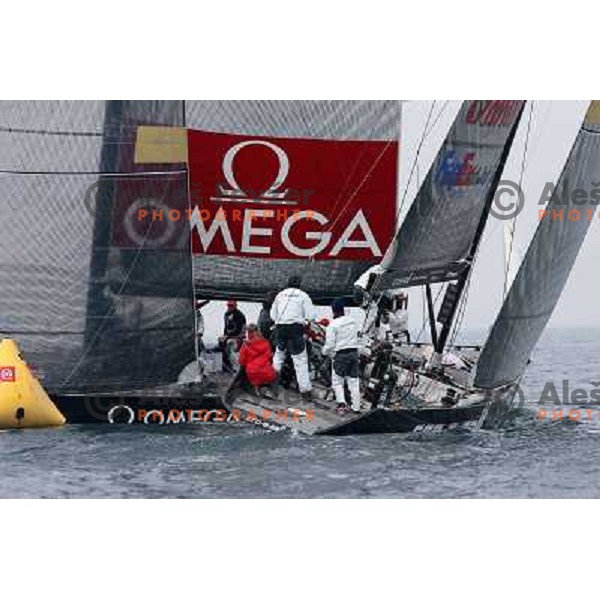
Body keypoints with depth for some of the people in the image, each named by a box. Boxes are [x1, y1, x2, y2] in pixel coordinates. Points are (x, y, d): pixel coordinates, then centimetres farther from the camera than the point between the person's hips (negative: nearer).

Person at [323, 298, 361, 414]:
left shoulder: (333, 324, -14)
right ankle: (356, 406, 11)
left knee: (337, 381, 6)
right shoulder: (353, 321, 4)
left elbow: (330, 343, -12)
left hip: (340, 354, -5)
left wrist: (325, 351, 6)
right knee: (353, 381, 11)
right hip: (354, 352, 5)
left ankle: (341, 402, -12)